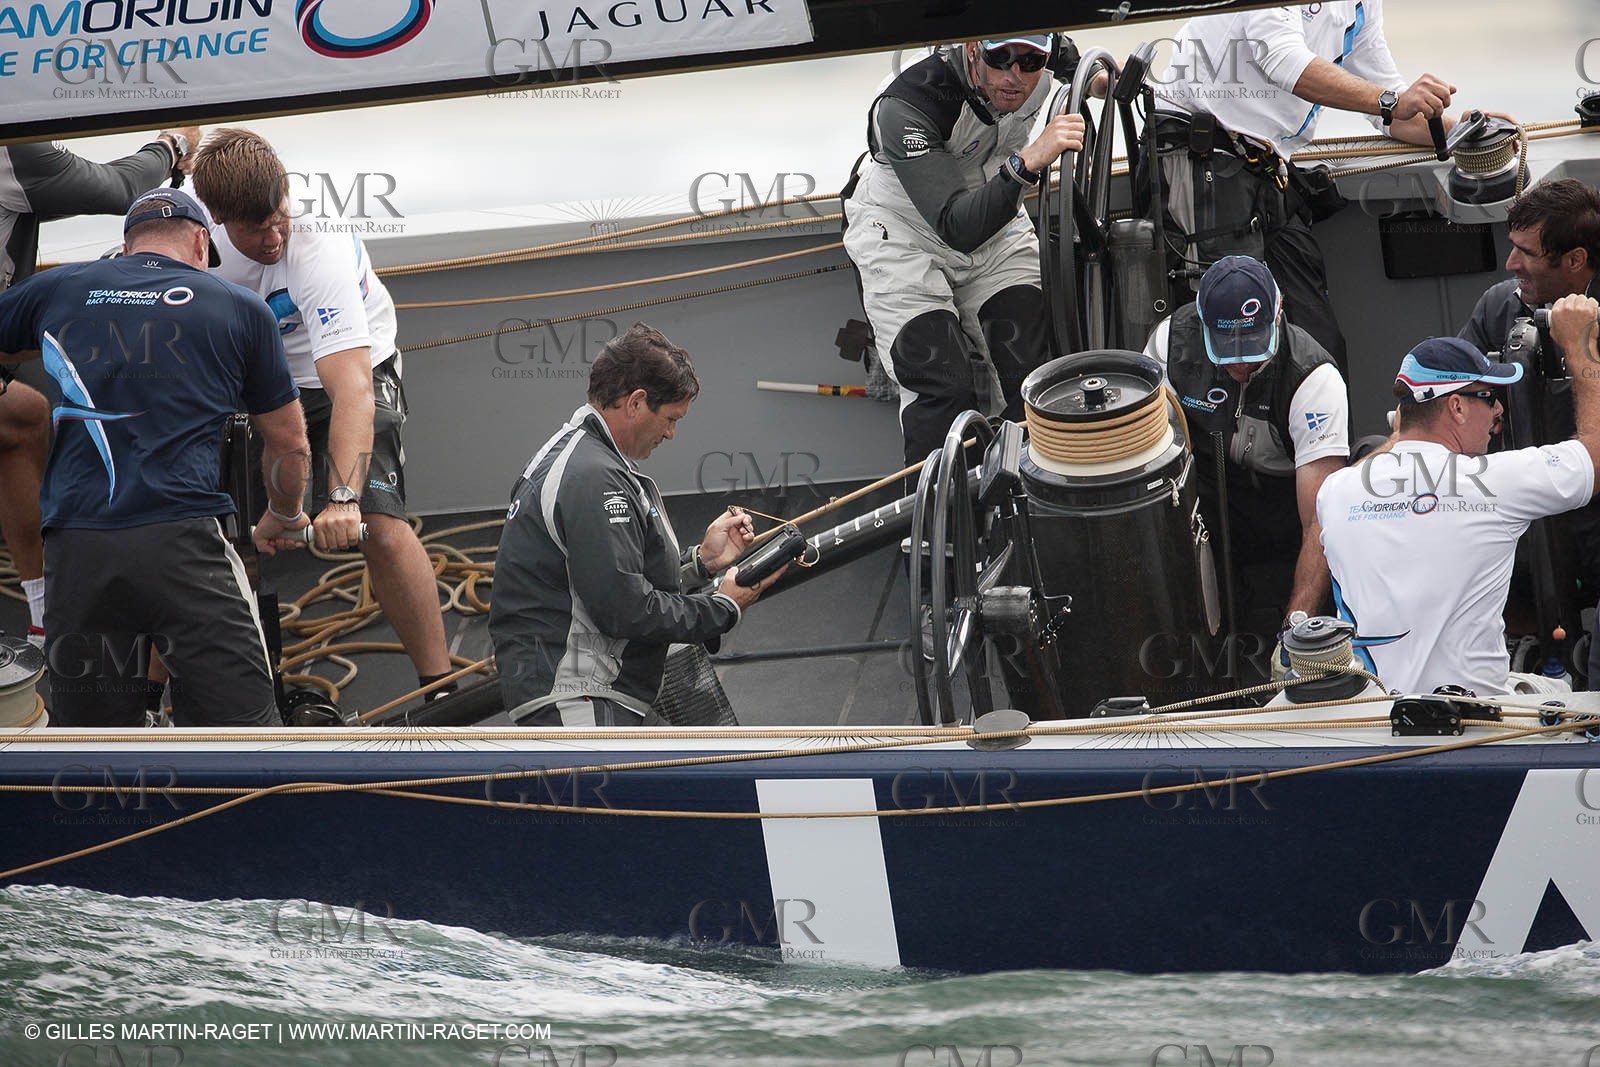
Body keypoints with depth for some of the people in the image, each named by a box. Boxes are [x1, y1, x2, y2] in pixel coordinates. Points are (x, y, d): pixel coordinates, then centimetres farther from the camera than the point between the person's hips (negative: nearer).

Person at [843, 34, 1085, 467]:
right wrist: (1026, 163, -53)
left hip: (995, 219, 5)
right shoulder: (905, 108, -34)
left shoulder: (1050, 64, -16)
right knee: (945, 394, -19)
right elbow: (957, 229, -42)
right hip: (905, 230, -5)